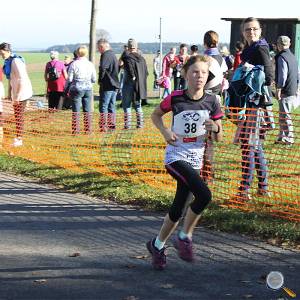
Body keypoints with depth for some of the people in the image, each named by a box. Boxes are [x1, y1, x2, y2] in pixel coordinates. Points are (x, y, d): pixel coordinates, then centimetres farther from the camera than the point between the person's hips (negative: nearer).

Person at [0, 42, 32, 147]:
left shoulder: (16, 61, -20)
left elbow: (22, 79, -23)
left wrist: (18, 96, -21)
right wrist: (9, 92, 16)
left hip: (22, 92, -9)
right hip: (16, 92, 9)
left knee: (19, 116, -3)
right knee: (18, 115, 13)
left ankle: (19, 139, 3)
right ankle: (19, 138, 20)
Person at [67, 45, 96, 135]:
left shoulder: (74, 64, -8)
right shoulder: (90, 64, 1)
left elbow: (69, 79, -8)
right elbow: (94, 79, 3)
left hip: (77, 88, -3)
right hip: (88, 88, 3)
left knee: (76, 110, 2)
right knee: (87, 110, 9)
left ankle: (75, 130, 1)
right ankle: (88, 129, 10)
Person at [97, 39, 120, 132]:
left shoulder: (105, 55, -13)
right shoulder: (113, 55, 17)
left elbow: (102, 68, -27)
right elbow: (118, 68, 25)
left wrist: (100, 80, -14)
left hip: (107, 85, -9)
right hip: (115, 84, 9)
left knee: (103, 106, -6)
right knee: (111, 106, 13)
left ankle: (103, 126, -9)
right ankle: (112, 125, 15)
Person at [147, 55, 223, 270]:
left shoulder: (211, 102, -2)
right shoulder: (176, 98, -9)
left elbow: (218, 138, 5)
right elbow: (156, 115, 9)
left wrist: (216, 128, -18)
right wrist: (165, 132, -9)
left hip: (195, 159, 4)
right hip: (175, 156, -4)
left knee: (178, 208, 9)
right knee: (204, 195, -23)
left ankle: (158, 245, 30)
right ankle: (185, 237, -3)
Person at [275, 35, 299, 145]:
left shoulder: (281, 57, -13)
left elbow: (282, 75, -19)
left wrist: (278, 89, -16)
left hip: (285, 91, -9)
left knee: (284, 115, -5)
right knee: (283, 115, 15)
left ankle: (289, 138, -4)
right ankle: (281, 137, 20)